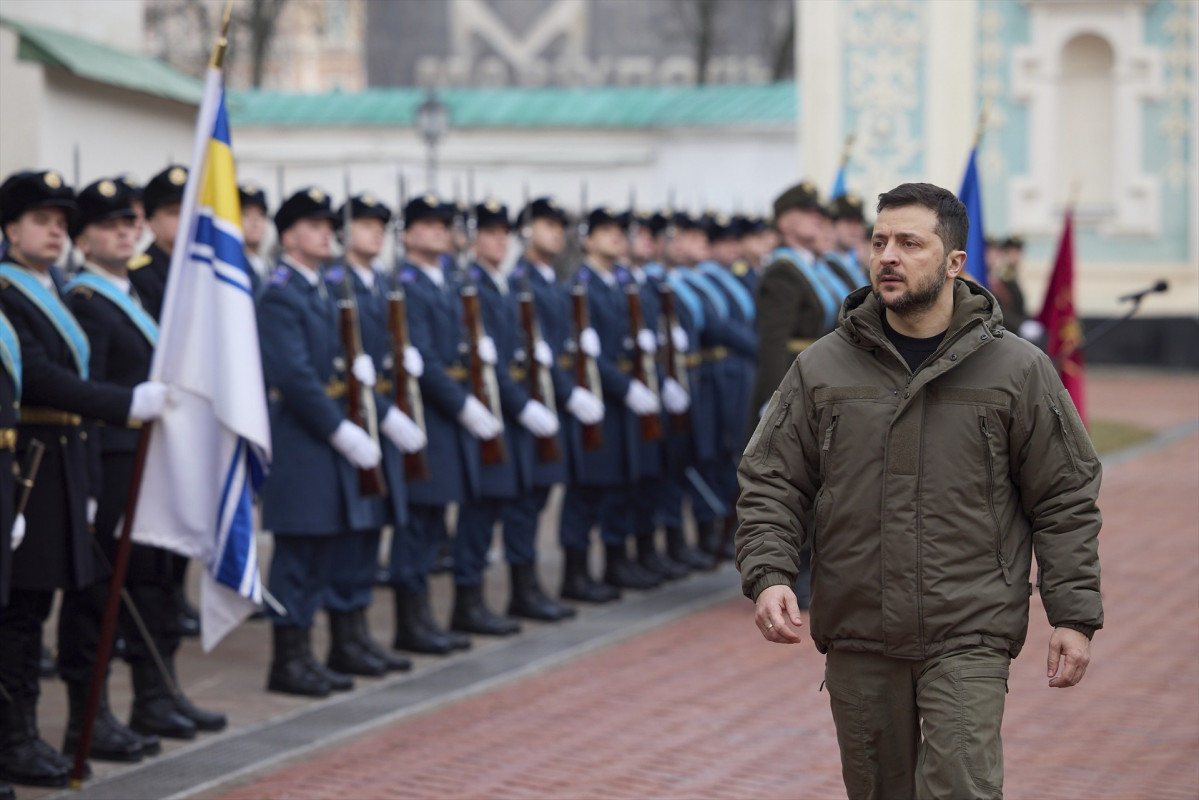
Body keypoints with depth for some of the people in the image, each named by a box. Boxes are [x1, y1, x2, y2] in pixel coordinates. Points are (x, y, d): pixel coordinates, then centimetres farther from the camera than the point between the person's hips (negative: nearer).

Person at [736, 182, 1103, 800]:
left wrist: (1075, 615, -2)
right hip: (857, 641, 3)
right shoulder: (822, 368, 5)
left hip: (969, 636, -3)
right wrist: (768, 575, -10)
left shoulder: (1018, 371, 0)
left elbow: (1065, 501, 3)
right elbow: (769, 482, 7)